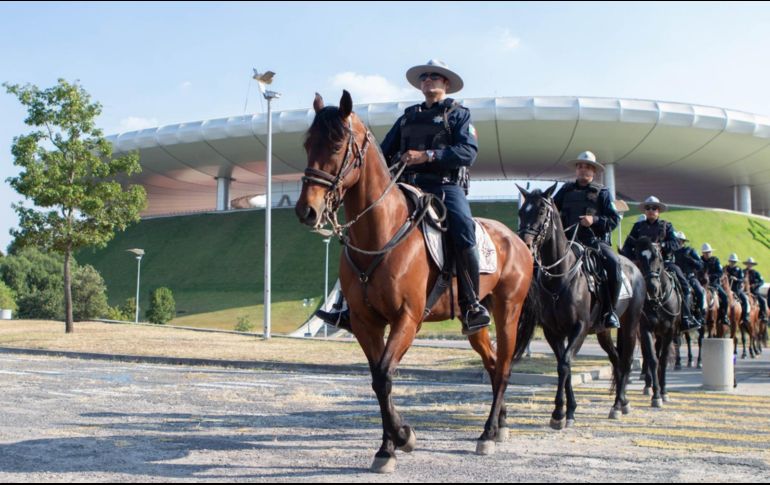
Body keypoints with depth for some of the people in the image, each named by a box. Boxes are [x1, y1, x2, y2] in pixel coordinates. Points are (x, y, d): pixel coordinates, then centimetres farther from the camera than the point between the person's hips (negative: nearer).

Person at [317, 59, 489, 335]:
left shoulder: (459, 114, 9)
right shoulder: (408, 117, 24)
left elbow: (468, 152, -7)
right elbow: (385, 152, 22)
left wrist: (427, 156, -19)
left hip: (446, 186, -5)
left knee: (464, 235, -31)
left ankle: (471, 306, -22)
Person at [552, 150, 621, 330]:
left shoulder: (602, 192, 9)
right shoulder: (566, 190, 16)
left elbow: (614, 219, 2)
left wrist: (594, 220, -15)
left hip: (595, 240, -3)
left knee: (613, 263, -30)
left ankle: (609, 310, -17)